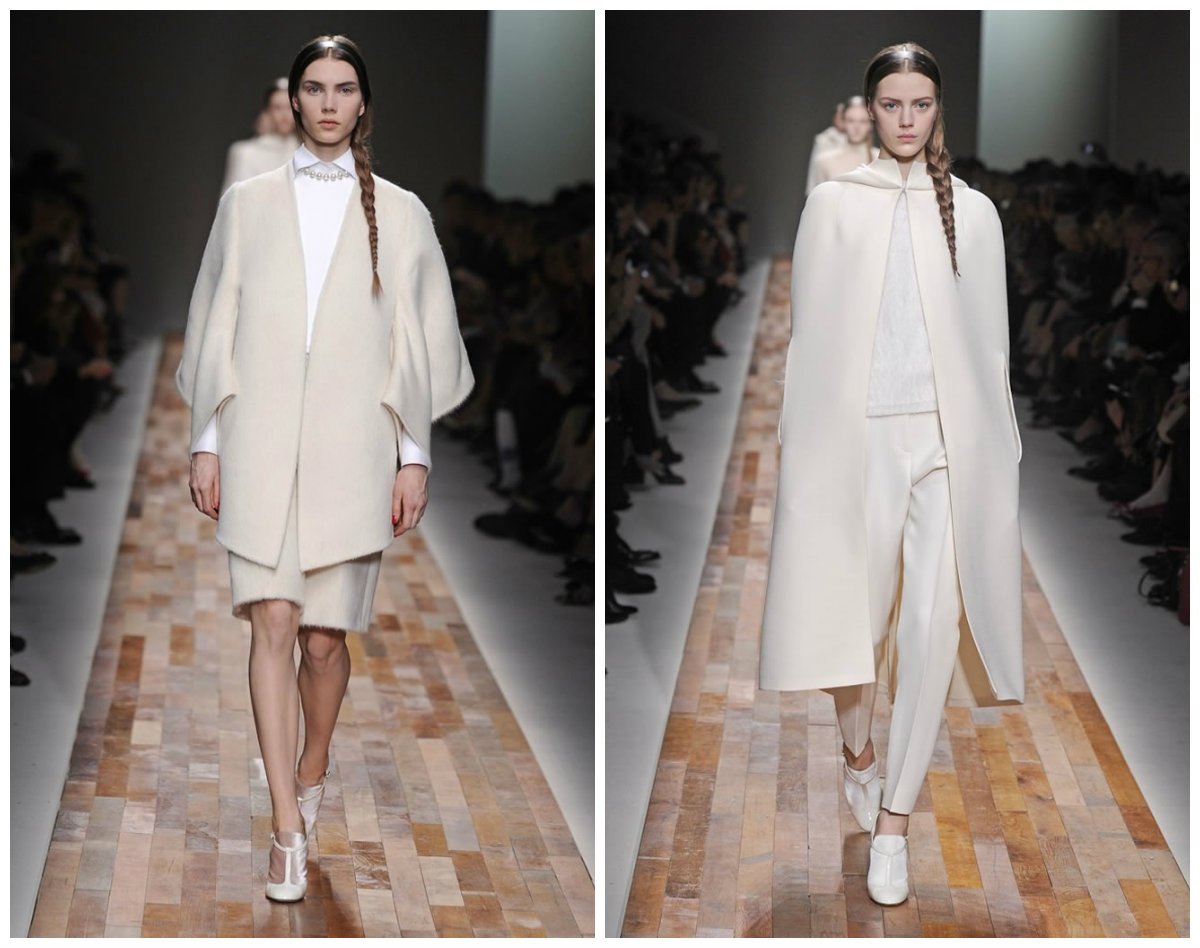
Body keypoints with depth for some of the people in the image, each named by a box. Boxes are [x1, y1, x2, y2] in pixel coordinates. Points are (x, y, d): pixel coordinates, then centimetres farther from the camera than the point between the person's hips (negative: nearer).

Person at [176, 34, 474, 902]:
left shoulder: (398, 213, 8)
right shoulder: (248, 204, 10)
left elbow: (417, 340, 7)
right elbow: (218, 329, 10)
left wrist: (415, 455, 3)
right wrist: (207, 442, 5)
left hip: (352, 446, 0)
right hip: (261, 442, 0)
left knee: (325, 635, 2)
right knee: (273, 623, -10)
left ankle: (310, 774, 30)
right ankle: (289, 831, -10)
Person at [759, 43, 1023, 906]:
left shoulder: (973, 212, 8)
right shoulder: (834, 204, 5)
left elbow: (992, 341, 9)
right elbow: (812, 333, 3)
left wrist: (1002, 446, 5)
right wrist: (807, 447, -1)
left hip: (950, 437, 1)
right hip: (859, 434, 0)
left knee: (934, 623, -7)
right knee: (856, 606, 5)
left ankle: (894, 820, 2)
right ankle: (859, 753, 36)